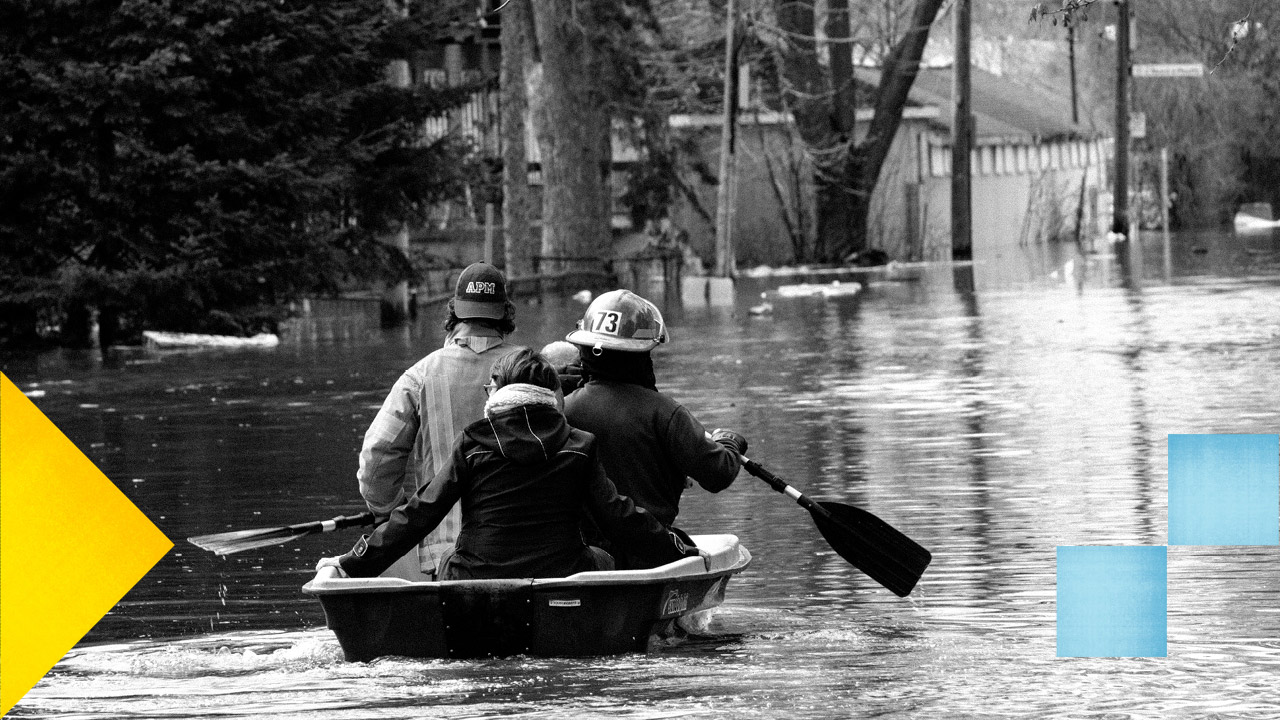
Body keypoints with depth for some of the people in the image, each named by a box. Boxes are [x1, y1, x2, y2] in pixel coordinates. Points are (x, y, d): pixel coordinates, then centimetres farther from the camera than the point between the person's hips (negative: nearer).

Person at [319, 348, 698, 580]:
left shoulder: (474, 444, -1)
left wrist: (354, 563, 4)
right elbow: (619, 517, 5)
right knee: (600, 561, 28)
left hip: (478, 580, -1)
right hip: (561, 580, 1)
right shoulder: (578, 448, 3)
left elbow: (419, 514, -2)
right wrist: (683, 555, 17)